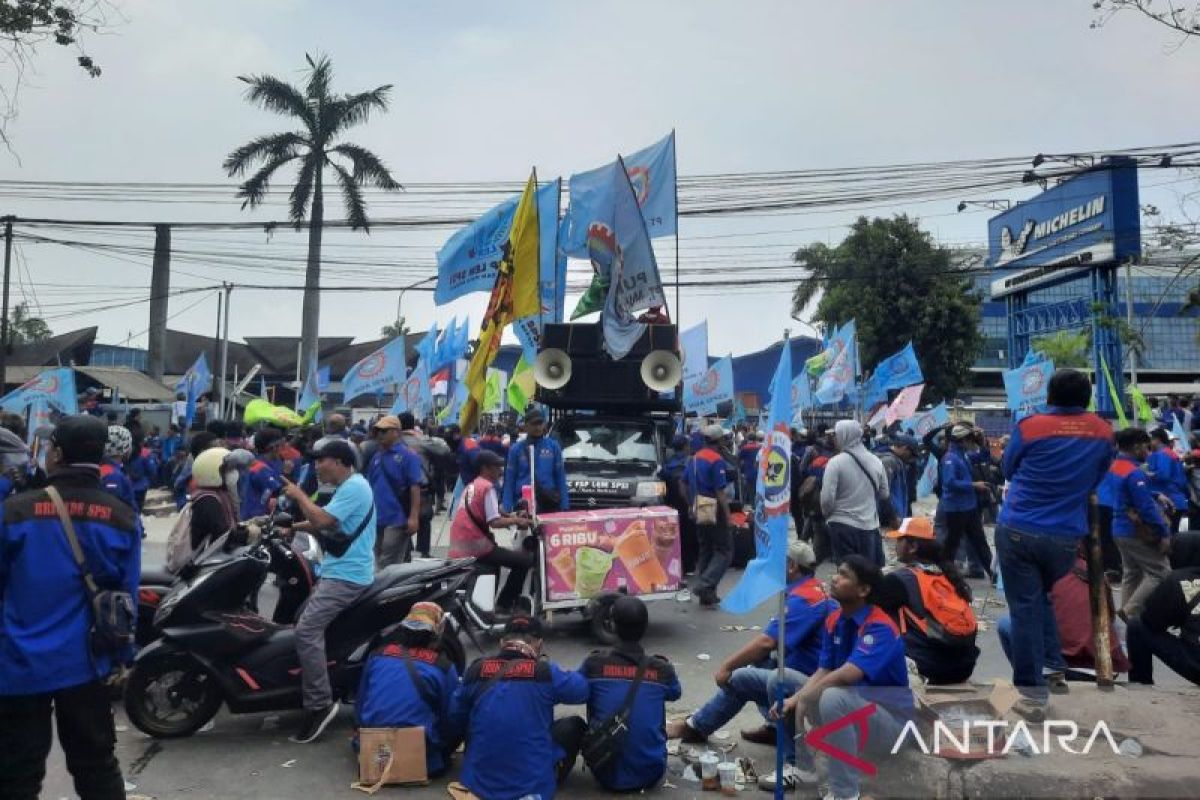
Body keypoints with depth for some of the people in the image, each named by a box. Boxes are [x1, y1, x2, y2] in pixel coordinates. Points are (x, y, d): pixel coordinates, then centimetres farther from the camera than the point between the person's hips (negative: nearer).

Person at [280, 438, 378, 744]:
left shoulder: (354, 487, -15)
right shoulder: (349, 487, 18)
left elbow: (322, 520, -23)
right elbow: (324, 523, 24)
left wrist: (299, 495, -9)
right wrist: (292, 526, 11)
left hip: (347, 575, -11)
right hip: (338, 572, 11)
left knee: (307, 631, -20)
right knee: (305, 623, 18)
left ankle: (319, 705, -17)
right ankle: (322, 693, 26)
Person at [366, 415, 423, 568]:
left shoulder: (408, 456, -7)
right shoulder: (376, 456, 13)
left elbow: (415, 487, -13)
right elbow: (369, 486, 20)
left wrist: (414, 516, -18)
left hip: (397, 519, -7)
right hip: (376, 519, 7)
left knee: (389, 566, -7)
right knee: (378, 563, 14)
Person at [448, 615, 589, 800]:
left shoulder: (476, 670, -2)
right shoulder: (546, 672, -10)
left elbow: (456, 719, 10)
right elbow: (584, 689, 5)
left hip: (479, 782, 3)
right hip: (533, 784, -3)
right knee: (574, 725, 20)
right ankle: (549, 778, 11)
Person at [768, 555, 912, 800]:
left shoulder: (880, 628, -25)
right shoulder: (833, 621, 0)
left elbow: (848, 674, -38)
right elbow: (823, 672, 0)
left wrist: (804, 698, -26)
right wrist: (793, 698, -18)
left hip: (888, 720, -8)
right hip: (847, 709, 8)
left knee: (833, 698, -38)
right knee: (779, 680, -1)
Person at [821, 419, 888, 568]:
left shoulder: (836, 462, -14)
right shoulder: (876, 461, 3)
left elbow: (827, 498, -16)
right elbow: (884, 493, 13)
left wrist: (827, 514, 4)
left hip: (843, 526, -5)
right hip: (870, 526, 5)